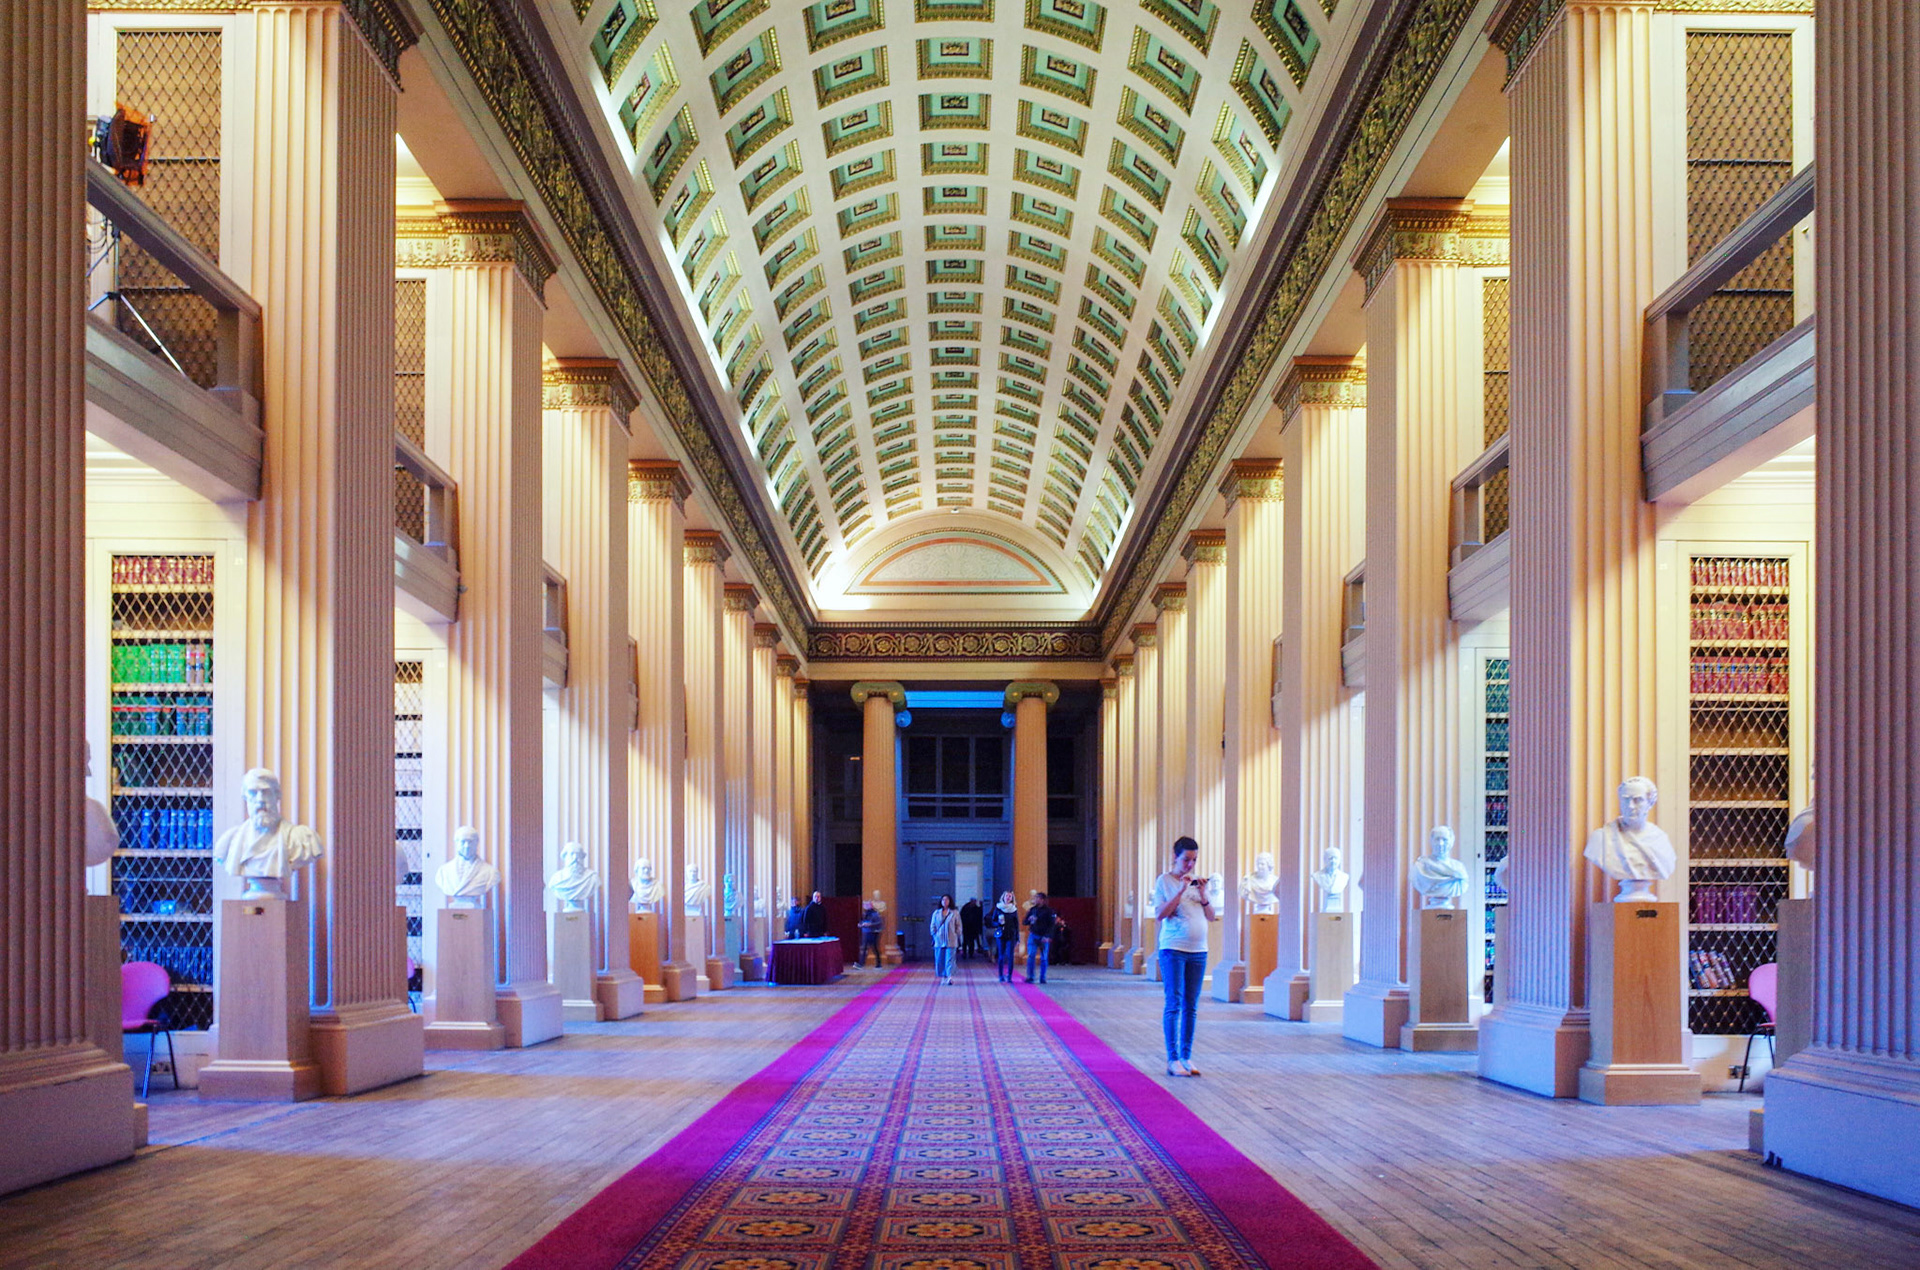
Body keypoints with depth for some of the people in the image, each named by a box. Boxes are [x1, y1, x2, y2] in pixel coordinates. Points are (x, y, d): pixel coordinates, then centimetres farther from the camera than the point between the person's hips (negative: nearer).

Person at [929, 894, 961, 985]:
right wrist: (934, 935, 3)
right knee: (940, 959, 1)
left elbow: (958, 926, 7)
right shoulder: (936, 913, 12)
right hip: (939, 940, 3)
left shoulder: (955, 913, 5)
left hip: (951, 941, -3)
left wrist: (956, 935, -3)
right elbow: (932, 926, 14)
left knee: (949, 959, -11)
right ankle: (943, 977, 10)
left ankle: (950, 977, -19)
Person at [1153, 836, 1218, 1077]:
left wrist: (1203, 894, -4)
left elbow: (1212, 917, 12)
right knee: (1174, 1003, -8)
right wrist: (1181, 891, -15)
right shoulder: (1164, 880, 0)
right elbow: (1159, 915, -10)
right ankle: (1172, 1059, -7)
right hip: (1173, 949, -5)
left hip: (1198, 951, 5)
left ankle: (1186, 1057, 11)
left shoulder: (1198, 881, 13)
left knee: (1191, 1006, 6)